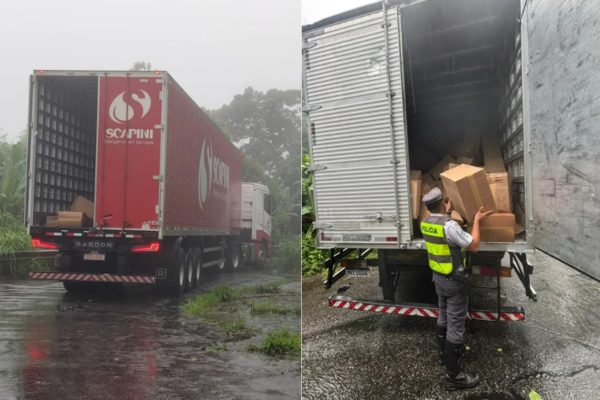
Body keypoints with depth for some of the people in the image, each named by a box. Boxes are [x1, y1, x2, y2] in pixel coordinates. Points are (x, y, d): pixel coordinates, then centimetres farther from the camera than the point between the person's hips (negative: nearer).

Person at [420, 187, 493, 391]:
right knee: (456, 325, -1)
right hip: (454, 281, -9)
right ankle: (454, 376, 7)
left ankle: (444, 354, 43)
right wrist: (476, 220, -9)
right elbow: (474, 245, -18)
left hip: (438, 277, 9)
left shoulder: (426, 223, -1)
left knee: (444, 317, 25)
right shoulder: (449, 226, -28)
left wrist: (448, 212, 27)